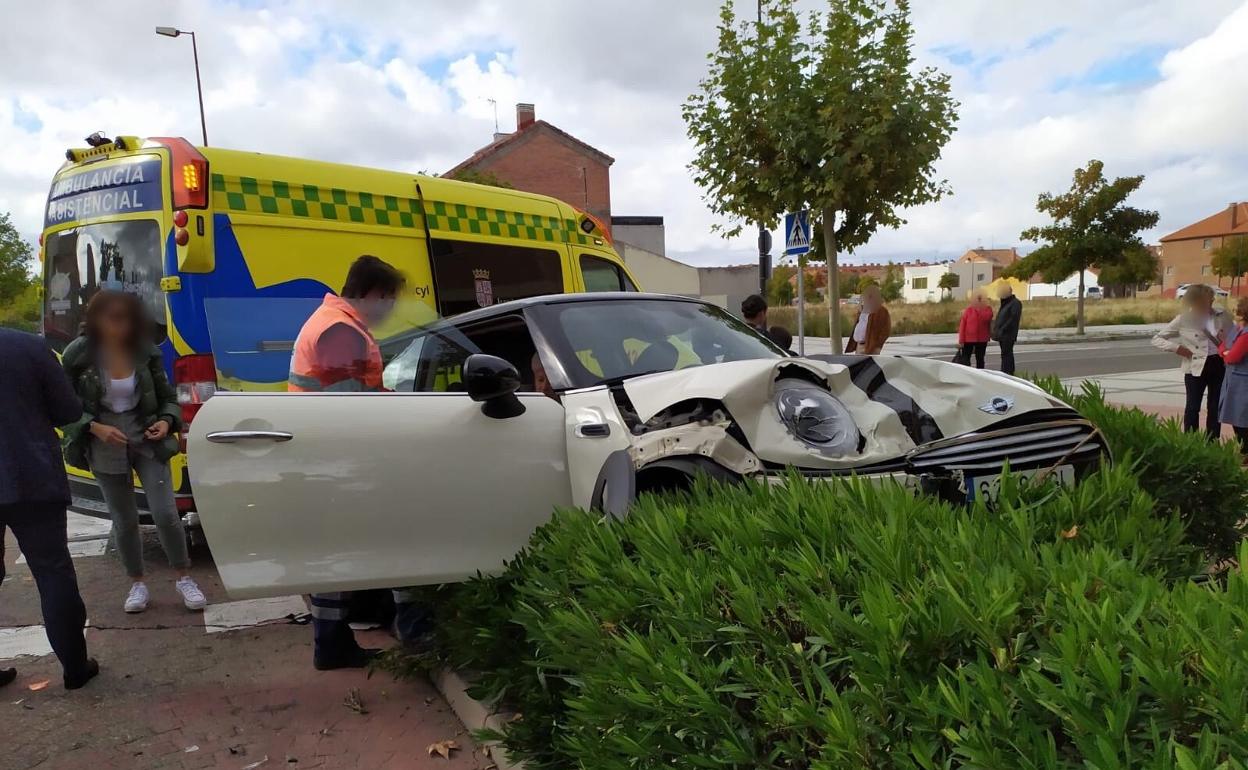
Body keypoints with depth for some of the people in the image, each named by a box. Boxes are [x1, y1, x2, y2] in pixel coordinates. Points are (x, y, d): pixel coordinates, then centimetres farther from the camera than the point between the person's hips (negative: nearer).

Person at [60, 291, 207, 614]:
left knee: (165, 513, -5)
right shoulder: (77, 354, -9)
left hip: (147, 442, 0)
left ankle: (184, 579, 13)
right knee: (124, 521, 10)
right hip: (105, 448, 0)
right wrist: (95, 427, -20)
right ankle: (137, 585, 28)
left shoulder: (146, 352, -6)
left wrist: (167, 421, -15)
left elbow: (167, 397, 4)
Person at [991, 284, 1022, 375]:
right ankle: (1009, 373, 18)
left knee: (1006, 354, -12)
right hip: (1002, 335, 9)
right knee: (1007, 354, 13)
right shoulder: (1005, 303, 20)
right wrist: (997, 331, 12)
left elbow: (1013, 319, -18)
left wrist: (1002, 330, -20)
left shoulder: (1015, 303, -9)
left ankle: (1005, 373, -15)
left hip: (1008, 334, -9)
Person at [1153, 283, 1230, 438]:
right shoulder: (1183, 320, -8)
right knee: (1193, 407, 2)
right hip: (1196, 368, -4)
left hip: (1220, 364, 4)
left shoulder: (1220, 315, 2)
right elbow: (1156, 339, -4)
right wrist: (1176, 347, -17)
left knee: (1216, 406, 11)